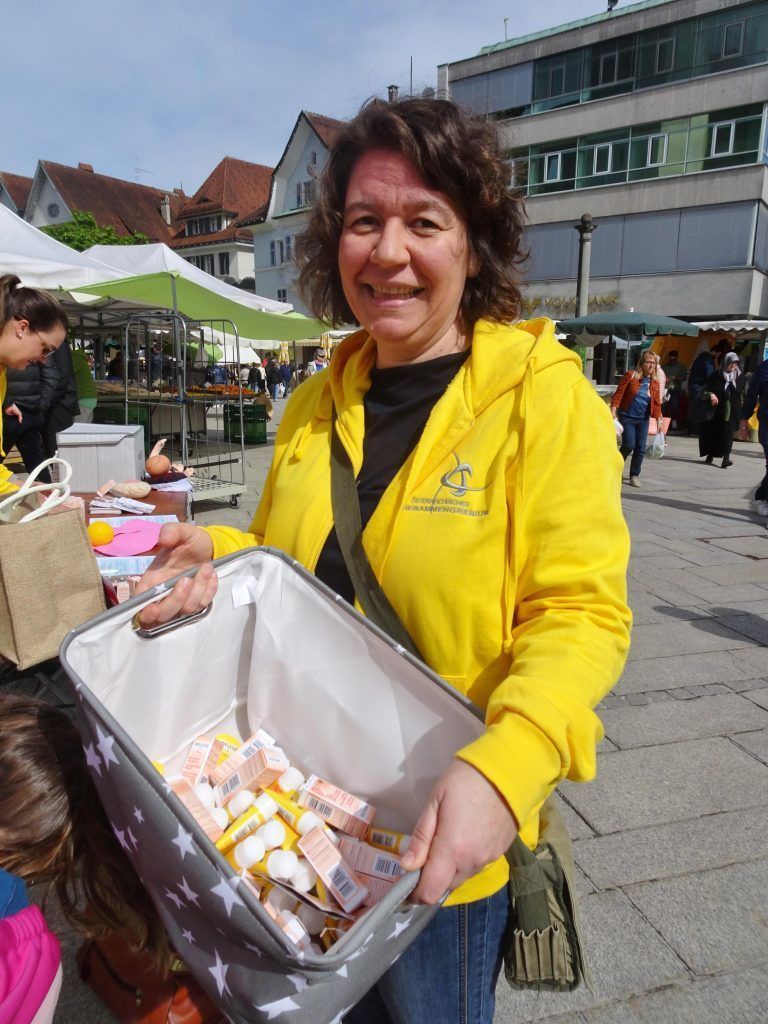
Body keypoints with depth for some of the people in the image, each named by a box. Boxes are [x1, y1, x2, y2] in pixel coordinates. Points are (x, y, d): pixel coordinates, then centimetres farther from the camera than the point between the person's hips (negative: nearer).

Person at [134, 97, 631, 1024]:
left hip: (444, 839, -4)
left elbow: (580, 616, -19)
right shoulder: (315, 405, 1)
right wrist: (218, 558, -9)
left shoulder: (545, 399, -16)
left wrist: (505, 769, -34)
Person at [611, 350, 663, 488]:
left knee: (640, 449, 2)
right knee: (629, 445, -13)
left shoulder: (654, 383, 7)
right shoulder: (630, 375, -7)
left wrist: (659, 419, 2)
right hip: (627, 416, -4)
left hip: (643, 419, 4)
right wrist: (613, 410, -19)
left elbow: (656, 403, 8)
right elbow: (618, 393, -10)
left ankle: (634, 475, 16)